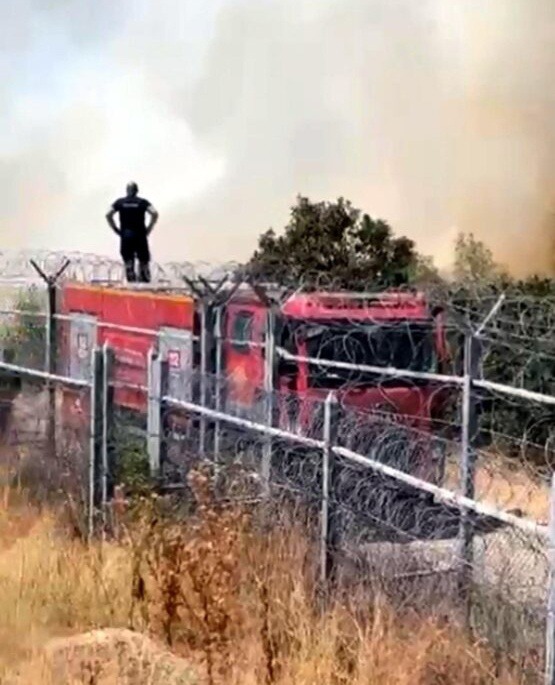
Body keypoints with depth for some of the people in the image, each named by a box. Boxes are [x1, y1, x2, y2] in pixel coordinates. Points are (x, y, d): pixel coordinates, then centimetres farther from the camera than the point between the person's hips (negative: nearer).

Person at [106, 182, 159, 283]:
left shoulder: (120, 202, 8)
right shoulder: (142, 202, 3)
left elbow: (108, 215, -1)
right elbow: (154, 213, -10)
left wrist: (116, 229, 3)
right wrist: (149, 229, -2)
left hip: (125, 235, 1)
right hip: (140, 235, -1)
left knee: (128, 260, 4)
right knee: (143, 261, 6)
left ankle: (131, 281, -4)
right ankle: (145, 280, 3)